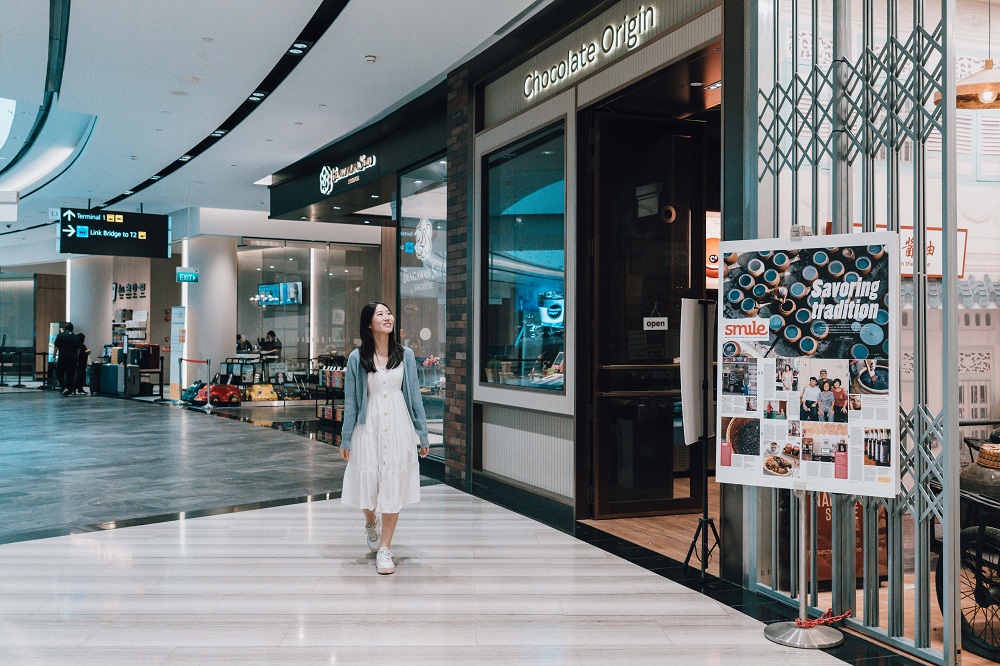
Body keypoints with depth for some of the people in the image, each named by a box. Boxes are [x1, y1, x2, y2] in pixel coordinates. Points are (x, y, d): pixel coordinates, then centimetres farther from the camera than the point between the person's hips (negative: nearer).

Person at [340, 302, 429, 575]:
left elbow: (414, 396, 5)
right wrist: (346, 440, 3)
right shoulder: (357, 358, -3)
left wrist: (422, 434, 6)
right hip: (369, 427, -1)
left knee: (393, 487, 1)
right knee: (367, 484, 5)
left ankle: (385, 549, 13)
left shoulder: (405, 355, 1)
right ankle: (370, 524, 40)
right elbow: (351, 401, 1)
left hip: (399, 426, 1)